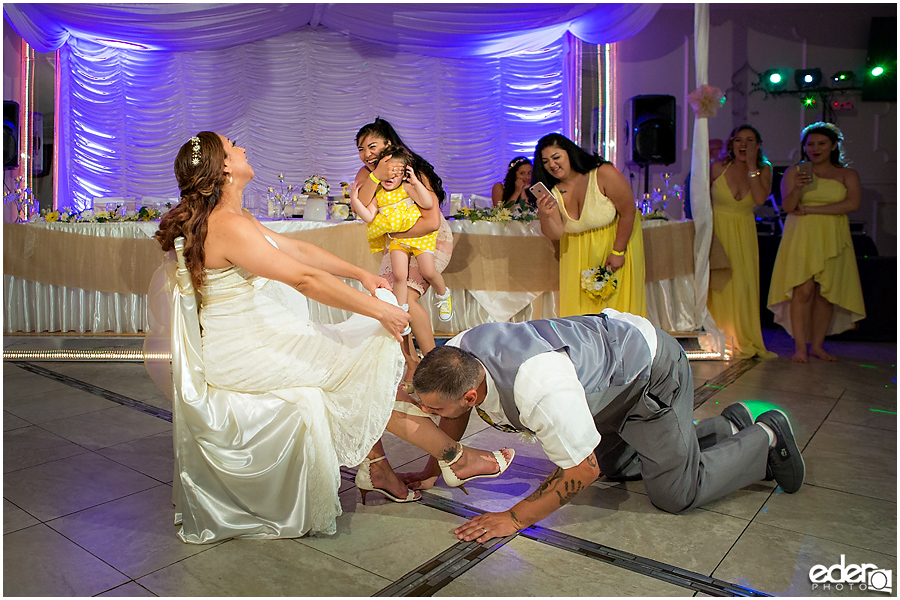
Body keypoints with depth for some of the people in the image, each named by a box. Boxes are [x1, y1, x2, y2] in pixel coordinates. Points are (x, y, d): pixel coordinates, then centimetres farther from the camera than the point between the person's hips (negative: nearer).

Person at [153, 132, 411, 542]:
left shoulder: (231, 219, 12)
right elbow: (304, 280, -26)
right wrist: (379, 310, -21)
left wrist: (361, 274, 7)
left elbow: (299, 249, 12)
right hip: (241, 355, -10)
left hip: (256, 337, 10)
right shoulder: (230, 227, -21)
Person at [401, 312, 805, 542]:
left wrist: (514, 518, -24)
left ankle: (765, 437, 20)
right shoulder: (456, 354, -18)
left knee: (675, 493, -6)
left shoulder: (537, 388, -44)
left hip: (651, 369, -8)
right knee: (609, 467, 20)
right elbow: (451, 422, 5)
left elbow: (582, 470, -30)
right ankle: (724, 426, 32)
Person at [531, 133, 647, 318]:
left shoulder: (604, 174, -25)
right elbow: (556, 234, -17)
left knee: (618, 299, 0)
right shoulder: (552, 192, -14)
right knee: (579, 302, 1)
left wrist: (618, 252, -16)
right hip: (579, 250, 3)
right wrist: (545, 216, -39)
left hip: (618, 236, -3)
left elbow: (628, 212, -18)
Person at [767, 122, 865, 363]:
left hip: (833, 239, 2)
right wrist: (797, 188, -22)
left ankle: (817, 345, 8)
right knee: (803, 290, -13)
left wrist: (810, 210, -8)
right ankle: (800, 347, -9)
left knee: (826, 293, -1)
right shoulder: (793, 172, 10)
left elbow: (852, 204, -4)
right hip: (801, 237, -2)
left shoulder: (847, 175, 13)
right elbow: (787, 206, -1)